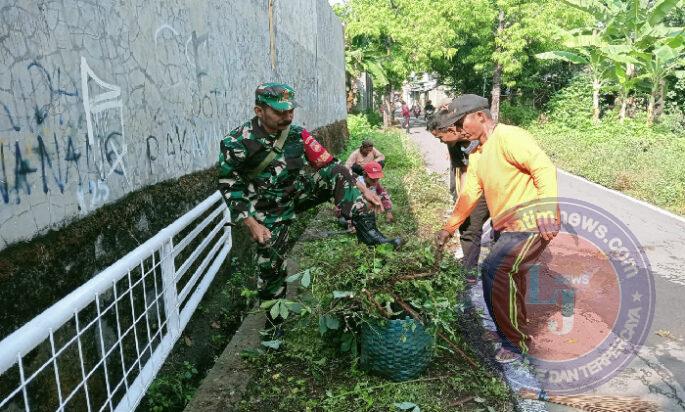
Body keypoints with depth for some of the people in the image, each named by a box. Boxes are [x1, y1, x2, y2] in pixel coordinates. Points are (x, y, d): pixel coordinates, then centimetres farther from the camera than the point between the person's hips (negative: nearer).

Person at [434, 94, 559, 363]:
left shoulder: (509, 137, -12)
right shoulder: (477, 155, 17)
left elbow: (545, 168, -20)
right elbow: (469, 195, 15)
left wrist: (547, 214, -27)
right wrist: (448, 229, 11)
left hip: (532, 223, -10)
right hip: (509, 227, 10)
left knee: (495, 270, -19)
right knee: (509, 277, 16)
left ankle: (516, 341, -2)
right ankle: (516, 335, 36)